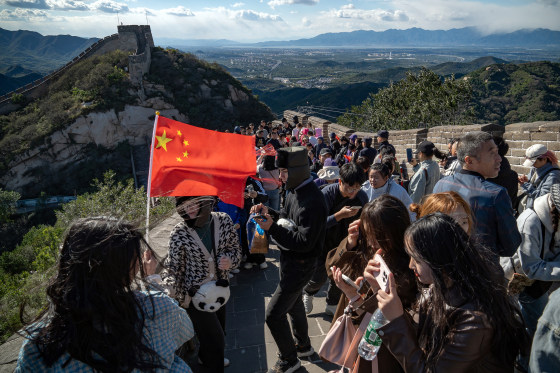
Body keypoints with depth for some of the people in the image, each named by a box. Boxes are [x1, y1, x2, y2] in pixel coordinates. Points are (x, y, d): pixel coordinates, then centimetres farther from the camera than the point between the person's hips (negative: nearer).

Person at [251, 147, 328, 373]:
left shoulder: (312, 201, -29)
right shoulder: (295, 191, 1)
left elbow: (305, 242, -30)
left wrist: (271, 227, -33)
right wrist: (269, 213, -6)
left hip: (300, 265, -10)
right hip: (289, 259, 10)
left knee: (273, 315, -2)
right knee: (293, 304, 27)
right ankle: (303, 346, 51)